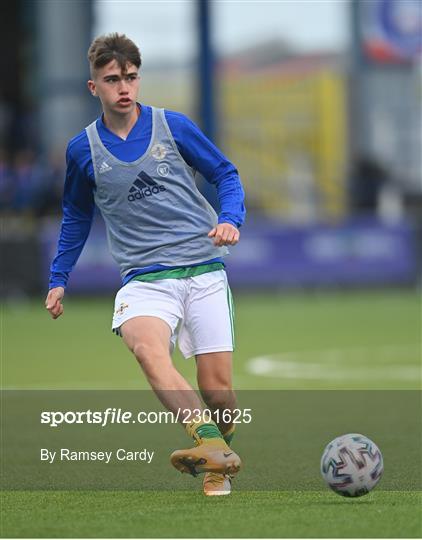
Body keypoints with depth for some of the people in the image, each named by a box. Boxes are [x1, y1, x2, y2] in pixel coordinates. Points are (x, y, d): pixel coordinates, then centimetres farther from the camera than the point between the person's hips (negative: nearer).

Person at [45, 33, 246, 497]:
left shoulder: (173, 126, 2)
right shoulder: (83, 149, 7)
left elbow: (226, 175, 12)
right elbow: (76, 216, 24)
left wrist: (230, 219, -7)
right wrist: (58, 279, 22)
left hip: (204, 270, 0)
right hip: (144, 279, 0)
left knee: (216, 387, -6)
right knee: (147, 349, -33)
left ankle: (218, 467, 24)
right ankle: (212, 446, -48)